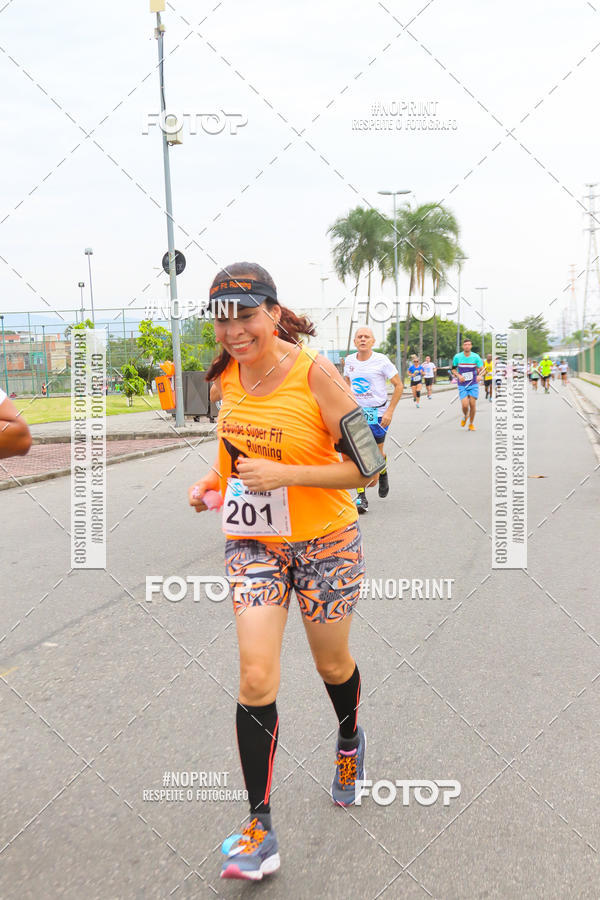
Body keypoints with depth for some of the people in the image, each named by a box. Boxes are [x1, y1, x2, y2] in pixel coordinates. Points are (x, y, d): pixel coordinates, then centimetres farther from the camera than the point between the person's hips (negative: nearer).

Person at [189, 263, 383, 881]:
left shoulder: (314, 373, -20)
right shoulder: (227, 374, -3)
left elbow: (367, 465, -18)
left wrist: (283, 474, -27)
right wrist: (213, 480, -2)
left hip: (324, 541, -3)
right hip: (252, 544, 3)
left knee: (332, 664, 16)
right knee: (255, 678, -8)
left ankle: (349, 740, 52)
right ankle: (260, 829, 3)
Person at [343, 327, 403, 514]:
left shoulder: (381, 360, -11)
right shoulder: (349, 360, 1)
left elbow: (399, 386, -7)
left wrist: (390, 411, -12)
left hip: (378, 413, -2)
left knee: (377, 453, 7)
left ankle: (383, 473, 44)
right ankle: (361, 497, -5)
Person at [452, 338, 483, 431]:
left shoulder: (476, 356, -3)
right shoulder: (457, 357, -3)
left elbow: (481, 369, 0)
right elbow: (453, 369, 9)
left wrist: (479, 375, -21)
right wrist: (459, 376, -9)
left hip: (473, 384, 0)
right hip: (462, 385, 0)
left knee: (472, 404, -3)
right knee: (465, 405, -12)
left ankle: (471, 424, 17)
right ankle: (465, 417, 23)